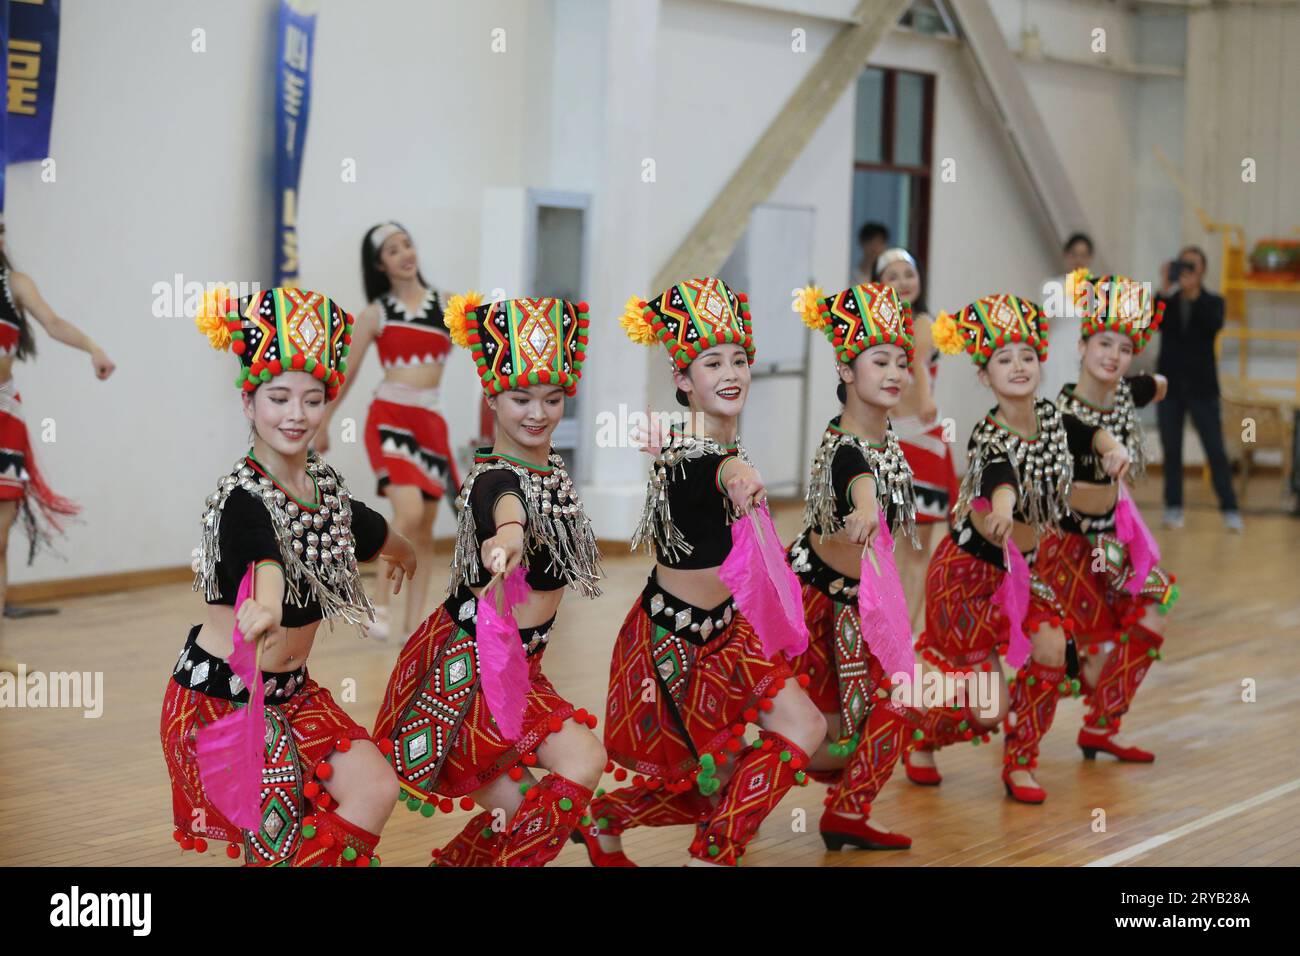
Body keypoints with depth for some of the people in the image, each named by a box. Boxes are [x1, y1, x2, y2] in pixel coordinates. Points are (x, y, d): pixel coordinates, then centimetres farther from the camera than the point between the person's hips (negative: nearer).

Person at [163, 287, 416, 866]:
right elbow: (264, 560, -45)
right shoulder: (244, 497, -22)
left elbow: (373, 533, 26)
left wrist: (403, 555, 46)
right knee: (279, 838, -14)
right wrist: (264, 607, -67)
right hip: (220, 693, -7)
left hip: (290, 689, 7)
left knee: (375, 789, -8)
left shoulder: (324, 485, 2)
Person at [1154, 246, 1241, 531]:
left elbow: (1214, 325, -18)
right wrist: (1166, 291, -22)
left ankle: (1230, 510, 3)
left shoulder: (1212, 302, 2)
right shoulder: (1166, 302, 4)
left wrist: (1194, 293, -24)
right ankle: (1173, 508, 9)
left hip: (1202, 388, -1)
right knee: (1172, 450, 3)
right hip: (1170, 386, 1)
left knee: (1216, 450, -1)